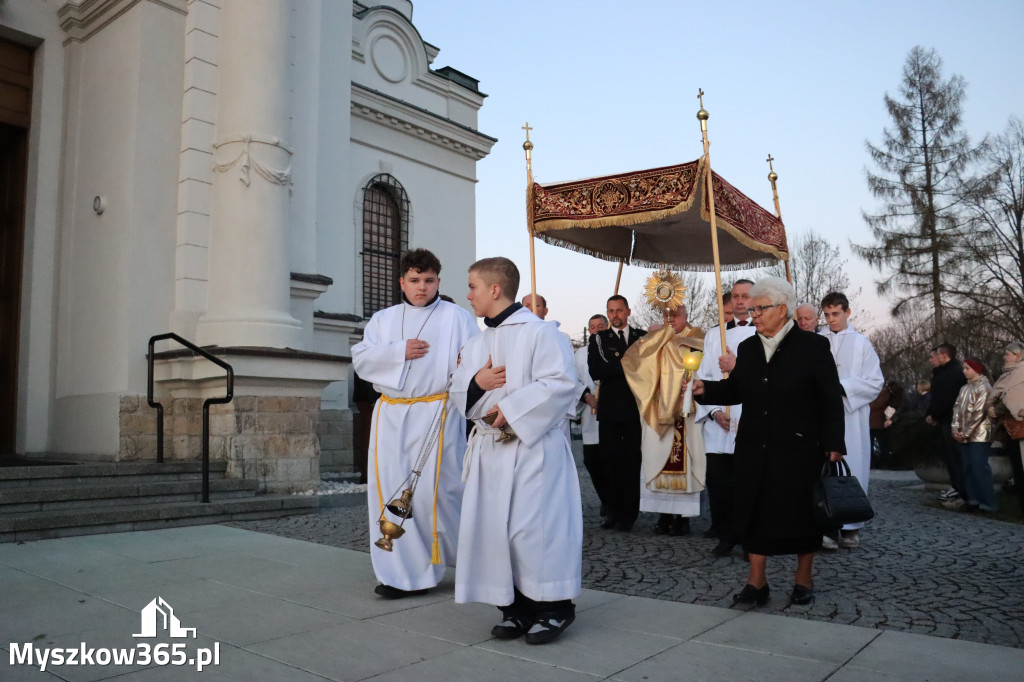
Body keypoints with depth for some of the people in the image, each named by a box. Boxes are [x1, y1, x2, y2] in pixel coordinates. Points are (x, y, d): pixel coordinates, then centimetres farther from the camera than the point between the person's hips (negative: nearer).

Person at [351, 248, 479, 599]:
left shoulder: (456, 316, 5)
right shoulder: (383, 319, 17)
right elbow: (361, 358, 5)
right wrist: (400, 350, -8)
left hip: (436, 413, -4)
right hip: (391, 415, 5)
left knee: (434, 490, -8)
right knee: (390, 490, 3)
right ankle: (407, 573, 15)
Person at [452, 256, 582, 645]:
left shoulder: (538, 332, -7)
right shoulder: (476, 344, 16)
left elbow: (562, 383, -15)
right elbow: (458, 392, 17)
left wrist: (513, 408, -20)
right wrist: (476, 382, -6)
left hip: (533, 447, -7)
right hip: (490, 449, 7)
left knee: (532, 528, -7)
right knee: (492, 528, 7)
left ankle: (554, 607, 12)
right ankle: (516, 609, 21)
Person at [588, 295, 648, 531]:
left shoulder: (643, 337, 12)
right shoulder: (599, 339, 8)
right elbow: (595, 371, -7)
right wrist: (627, 365, -12)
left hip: (636, 407, 0)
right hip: (610, 408, 0)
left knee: (632, 461, 1)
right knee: (610, 460, 1)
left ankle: (629, 512, 9)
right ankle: (613, 510, 11)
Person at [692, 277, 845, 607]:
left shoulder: (813, 346, -5)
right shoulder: (747, 348, 9)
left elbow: (831, 399, -6)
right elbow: (735, 390, 9)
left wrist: (833, 443, -11)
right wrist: (705, 389, -8)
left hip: (799, 447, -4)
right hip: (755, 448, 4)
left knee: (800, 510, 8)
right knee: (754, 510, 5)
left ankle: (804, 579, 26)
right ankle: (756, 581, 15)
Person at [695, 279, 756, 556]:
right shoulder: (714, 335, 16)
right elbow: (704, 375, 11)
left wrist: (739, 365, -13)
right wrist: (713, 411, -1)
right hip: (719, 422, 3)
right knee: (718, 482, 2)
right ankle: (726, 534, 18)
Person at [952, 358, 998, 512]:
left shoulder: (984, 387, -8)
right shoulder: (965, 388, 16)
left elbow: (979, 412, -14)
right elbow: (957, 408, 12)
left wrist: (966, 433, -14)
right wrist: (956, 429, -1)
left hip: (979, 436, -7)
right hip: (965, 436, 8)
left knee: (980, 468, -9)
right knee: (968, 469, 7)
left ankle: (987, 503, -5)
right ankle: (973, 500, 12)